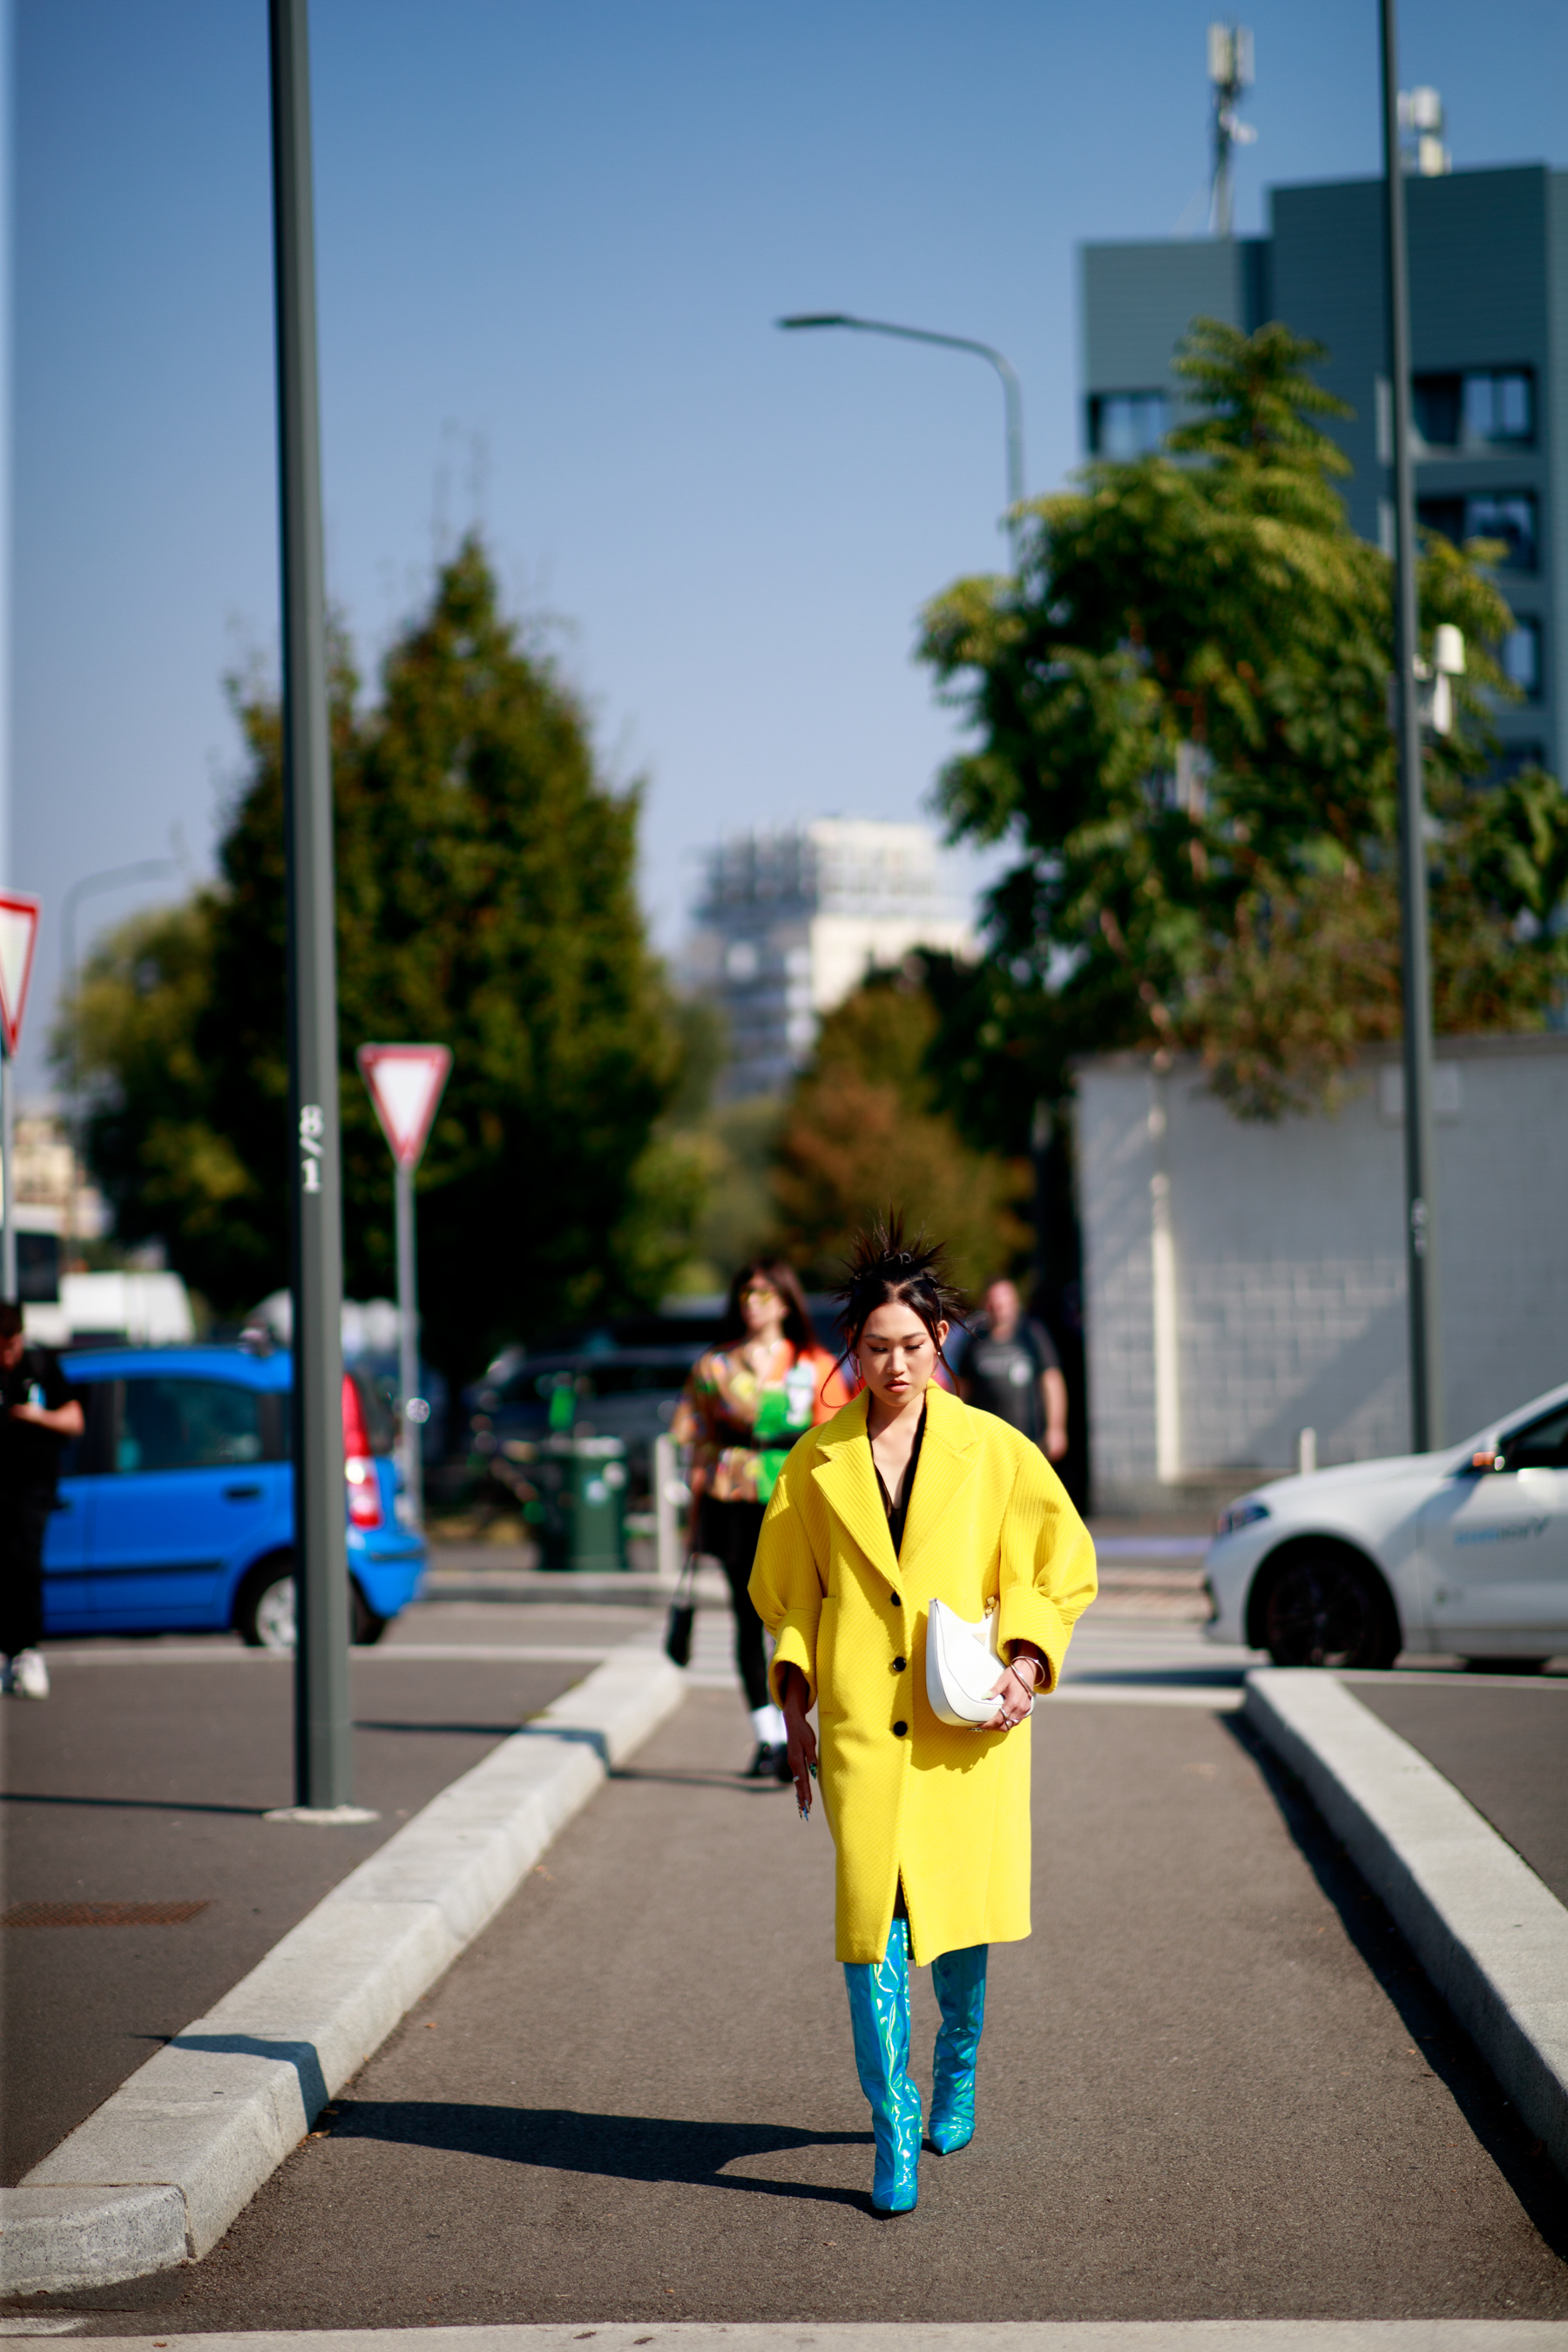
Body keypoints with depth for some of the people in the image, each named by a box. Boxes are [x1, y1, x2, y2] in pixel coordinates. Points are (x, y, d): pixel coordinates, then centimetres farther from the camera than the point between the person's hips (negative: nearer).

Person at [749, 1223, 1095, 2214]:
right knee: (872, 1918, -8)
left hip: (967, 1722, 0)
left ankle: (958, 2066, 37)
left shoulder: (994, 1451, 2)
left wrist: (1025, 1666, -6)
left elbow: (1058, 1572, 8)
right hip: (861, 1724, 0)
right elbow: (788, 1593, 15)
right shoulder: (817, 1462, 5)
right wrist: (795, 1709, 9)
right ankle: (896, 2129, 0)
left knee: (960, 1914, 7)